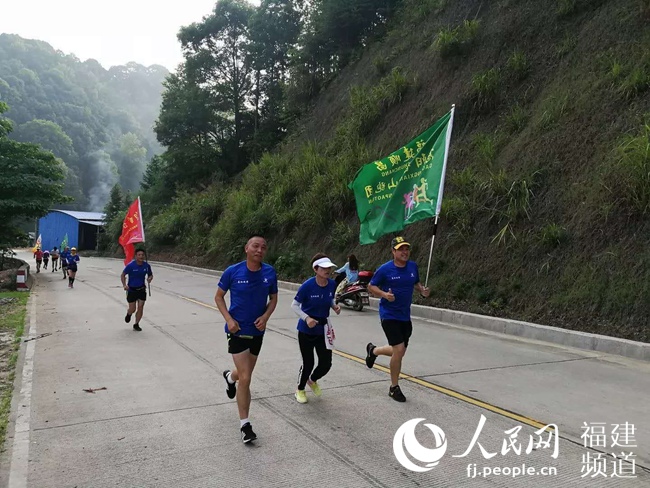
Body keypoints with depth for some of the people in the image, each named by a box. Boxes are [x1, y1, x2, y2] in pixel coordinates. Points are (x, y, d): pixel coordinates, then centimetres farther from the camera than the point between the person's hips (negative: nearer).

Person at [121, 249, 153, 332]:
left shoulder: (146, 265, -6)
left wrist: (150, 278, -14)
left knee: (140, 308, -1)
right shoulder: (130, 265, -15)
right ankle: (129, 314, 40)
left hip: (141, 289, 3)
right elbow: (123, 275, -4)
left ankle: (136, 325, 17)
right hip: (131, 290, -2)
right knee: (132, 309, 2)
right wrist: (124, 285, -17)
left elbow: (151, 275, 9)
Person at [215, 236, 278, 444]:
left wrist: (265, 316, -12)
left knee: (245, 373, 22)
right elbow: (219, 297, -2)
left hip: (257, 330, 4)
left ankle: (230, 376, 59)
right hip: (237, 330, -4)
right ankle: (245, 425, 7)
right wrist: (229, 319, -15)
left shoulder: (270, 272, -6)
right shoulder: (232, 271, -13)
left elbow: (273, 298, 6)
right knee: (245, 379, -8)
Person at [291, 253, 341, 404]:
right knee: (308, 363, 4)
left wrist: (335, 306, -8)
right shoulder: (307, 286, -21)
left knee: (326, 364, 5)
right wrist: (306, 318, -26)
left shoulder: (332, 284, -7)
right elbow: (294, 305, -13)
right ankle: (300, 390, 32)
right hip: (306, 331, -4)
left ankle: (312, 380, 39)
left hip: (323, 330, 5)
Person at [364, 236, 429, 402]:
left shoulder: (413, 266, 2)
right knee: (399, 350, -13)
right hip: (389, 315, -6)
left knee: (399, 351, 14)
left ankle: (373, 350, 45)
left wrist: (423, 290, -3)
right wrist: (384, 294, -23)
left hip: (405, 316, 6)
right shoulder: (385, 269, -13)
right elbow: (371, 286, -5)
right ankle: (394, 388, 8)